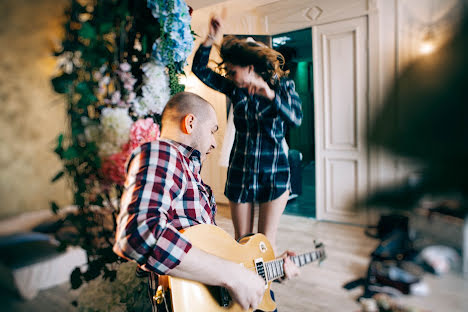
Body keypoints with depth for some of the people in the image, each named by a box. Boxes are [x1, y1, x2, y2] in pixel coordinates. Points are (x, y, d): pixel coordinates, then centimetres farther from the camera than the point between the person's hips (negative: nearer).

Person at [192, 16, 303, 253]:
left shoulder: (283, 86, -5)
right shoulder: (234, 88, 3)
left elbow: (296, 119, -22)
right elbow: (200, 69, 2)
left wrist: (271, 95, -37)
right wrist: (210, 38, -10)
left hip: (273, 171, -3)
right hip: (240, 171, 3)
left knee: (266, 241, 3)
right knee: (242, 239, 11)